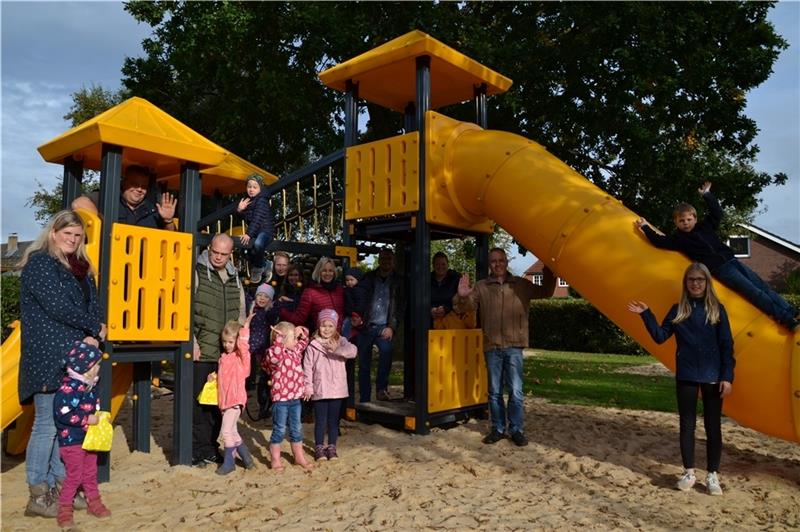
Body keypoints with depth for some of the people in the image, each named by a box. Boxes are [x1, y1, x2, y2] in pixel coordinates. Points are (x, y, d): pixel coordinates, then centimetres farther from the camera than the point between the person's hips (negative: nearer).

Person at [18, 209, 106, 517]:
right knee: (47, 425, -4)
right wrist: (95, 328, -5)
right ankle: (38, 496, 7)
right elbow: (58, 306, -15)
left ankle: (59, 486, 20)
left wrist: (91, 337, -8)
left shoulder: (81, 268, 18)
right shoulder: (39, 263, -5)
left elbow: (93, 305, 11)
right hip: (48, 357, -7)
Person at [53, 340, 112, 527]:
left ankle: (94, 503, 31)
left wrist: (100, 417, 3)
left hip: (90, 438, 8)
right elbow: (62, 413, -27)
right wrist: (87, 419, -24)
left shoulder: (90, 384, 4)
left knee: (90, 473, 18)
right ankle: (64, 510, 16)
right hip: (72, 440, -8)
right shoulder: (69, 387, -24)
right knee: (75, 476, 0)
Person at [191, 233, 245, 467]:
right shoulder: (196, 273, -2)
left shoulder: (234, 279, 15)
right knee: (198, 402, 0)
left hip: (226, 353, 5)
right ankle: (197, 450, 12)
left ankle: (210, 448, 23)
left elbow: (241, 314, 21)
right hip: (200, 352, -5)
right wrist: (192, 341, -14)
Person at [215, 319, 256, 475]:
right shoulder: (223, 357, 14)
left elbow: (243, 344, -27)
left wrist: (245, 327, -29)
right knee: (232, 431, 15)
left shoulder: (241, 356, -7)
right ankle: (246, 457, 30)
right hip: (224, 399, 8)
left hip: (235, 399, -8)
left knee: (227, 431, -9)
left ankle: (229, 462, 5)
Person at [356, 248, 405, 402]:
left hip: (384, 327, -1)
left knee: (386, 349, -31)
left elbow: (400, 307, 4)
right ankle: (364, 400, 15)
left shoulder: (398, 281, 8)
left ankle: (381, 389, -20)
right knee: (363, 365, 4)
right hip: (365, 326, 2)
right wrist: (357, 319, -10)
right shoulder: (368, 277, 10)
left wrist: (391, 327, -7)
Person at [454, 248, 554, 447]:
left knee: (515, 391, -1)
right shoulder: (481, 287, 5)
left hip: (513, 346, -1)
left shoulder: (521, 285, 7)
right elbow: (470, 306, -3)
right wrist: (463, 297, -26)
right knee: (494, 391, 9)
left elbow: (545, 292, 13)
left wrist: (549, 273, -4)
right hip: (491, 347, 1)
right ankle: (498, 429, 20)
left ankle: (517, 430, 11)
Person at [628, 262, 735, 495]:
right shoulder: (678, 310, 4)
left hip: (712, 376, -1)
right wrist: (646, 314, -8)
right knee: (687, 425, 8)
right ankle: (689, 472, 20)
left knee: (712, 426, 7)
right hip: (686, 376, 2)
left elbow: (727, 345, -3)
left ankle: (713, 475, 18)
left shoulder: (717, 309, -1)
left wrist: (727, 377, -9)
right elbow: (660, 337, 1)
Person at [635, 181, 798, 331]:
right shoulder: (679, 238, 0)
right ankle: (787, 319, -11)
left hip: (731, 261, 6)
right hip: (720, 270, -6)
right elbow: (659, 241, -9)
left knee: (763, 286, 5)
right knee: (754, 292, -12)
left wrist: (707, 195, 15)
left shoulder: (705, 226, 15)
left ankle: (792, 313, 9)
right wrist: (645, 227, -5)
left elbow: (717, 213, 16)